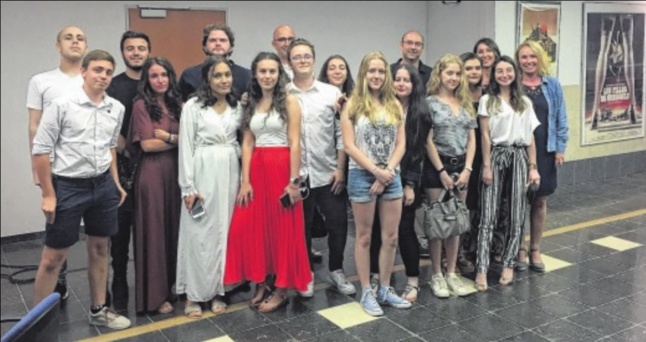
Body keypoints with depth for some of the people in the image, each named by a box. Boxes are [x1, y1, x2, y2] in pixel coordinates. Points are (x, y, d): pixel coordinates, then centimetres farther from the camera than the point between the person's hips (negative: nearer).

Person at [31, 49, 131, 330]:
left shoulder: (116, 108, 2)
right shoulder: (61, 105, -13)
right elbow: (41, 150, -10)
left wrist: (115, 182, 14)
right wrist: (48, 195, -11)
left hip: (103, 185, 5)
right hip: (68, 186, -5)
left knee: (99, 249, 15)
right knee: (53, 257, 2)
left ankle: (98, 311, 30)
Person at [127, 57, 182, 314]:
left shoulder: (177, 105, 12)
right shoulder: (142, 105, -4)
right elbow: (147, 144, -11)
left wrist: (166, 136, -8)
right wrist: (178, 139, -8)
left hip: (176, 172, 5)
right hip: (152, 174, -5)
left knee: (175, 229, 10)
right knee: (154, 230, 0)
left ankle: (171, 287, 23)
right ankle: (155, 295, 9)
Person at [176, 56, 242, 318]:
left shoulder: (237, 107, 10)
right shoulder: (193, 106, -4)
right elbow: (186, 147, -7)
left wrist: (243, 177, 5)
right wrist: (188, 187, -12)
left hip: (230, 173, 5)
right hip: (203, 173, -4)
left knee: (224, 231, 8)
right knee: (199, 233, -1)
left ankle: (217, 290, 18)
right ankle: (193, 294, 10)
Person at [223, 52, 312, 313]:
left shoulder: (289, 101, -3)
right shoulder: (251, 104, 12)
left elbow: (295, 143, -8)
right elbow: (247, 144, 7)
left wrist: (294, 180, -13)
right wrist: (245, 180, -2)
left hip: (281, 167, -5)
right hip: (256, 169, 5)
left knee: (282, 227, 2)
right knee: (252, 227, 5)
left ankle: (281, 289, 13)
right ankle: (259, 283, 21)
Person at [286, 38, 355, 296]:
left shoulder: (332, 93, 3)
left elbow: (341, 133, 3)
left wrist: (340, 169, -3)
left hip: (328, 173, 1)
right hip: (295, 175, 0)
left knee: (338, 224, 5)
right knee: (301, 227, 11)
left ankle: (336, 270, 27)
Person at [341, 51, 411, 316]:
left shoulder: (395, 106, 9)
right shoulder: (353, 105, -2)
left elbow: (401, 144, 5)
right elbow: (349, 146, -8)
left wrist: (387, 172, -9)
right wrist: (376, 171, -13)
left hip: (392, 176, 4)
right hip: (362, 176, -4)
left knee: (391, 237, 7)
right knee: (364, 237, 6)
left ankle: (385, 289, 22)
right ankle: (366, 292, 16)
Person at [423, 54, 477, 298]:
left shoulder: (466, 104, 12)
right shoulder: (430, 102, -4)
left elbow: (471, 139, 9)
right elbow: (428, 141, -9)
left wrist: (467, 169, -2)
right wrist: (442, 171, -12)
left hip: (461, 167, 5)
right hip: (436, 167, -5)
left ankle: (451, 274, 19)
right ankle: (437, 276, 11)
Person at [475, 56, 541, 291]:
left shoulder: (525, 102, 12)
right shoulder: (487, 101, 3)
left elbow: (530, 137, 10)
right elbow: (485, 136, -2)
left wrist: (533, 166, 4)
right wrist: (487, 166, -8)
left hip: (519, 156, 3)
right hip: (496, 156, -3)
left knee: (517, 215, 4)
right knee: (488, 215, -8)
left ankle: (508, 264, 16)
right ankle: (482, 269, -8)